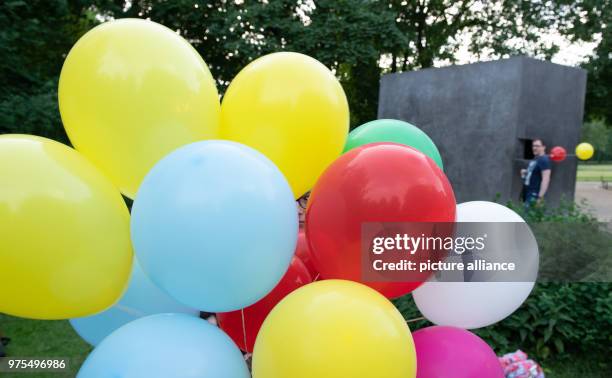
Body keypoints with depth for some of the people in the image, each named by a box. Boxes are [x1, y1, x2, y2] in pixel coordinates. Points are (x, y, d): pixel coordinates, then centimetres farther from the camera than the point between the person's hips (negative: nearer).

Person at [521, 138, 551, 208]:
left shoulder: (544, 160, -15)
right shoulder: (535, 159, 15)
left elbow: (546, 179, -22)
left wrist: (540, 197, -26)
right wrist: (526, 172, 10)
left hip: (534, 195, -10)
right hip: (527, 193, 10)